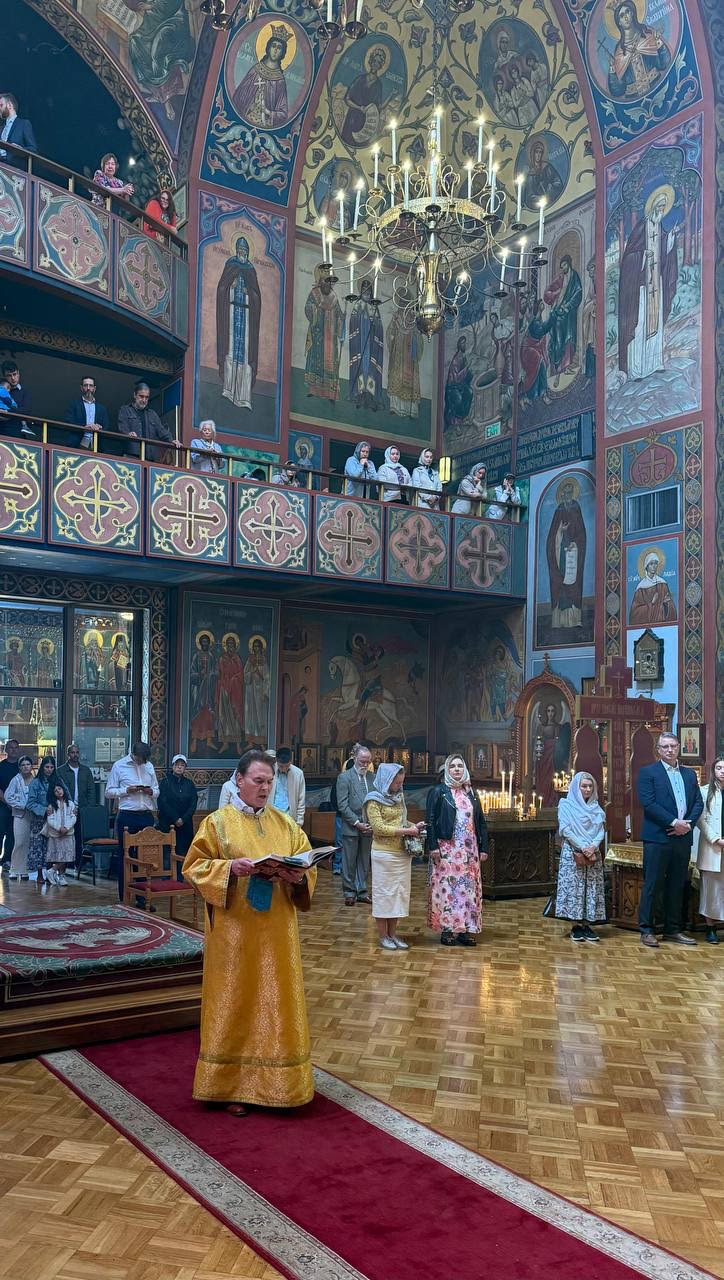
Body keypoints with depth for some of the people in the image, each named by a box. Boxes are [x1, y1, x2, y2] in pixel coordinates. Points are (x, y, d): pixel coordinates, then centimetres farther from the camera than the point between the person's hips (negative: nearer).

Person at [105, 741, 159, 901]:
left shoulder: (149, 766, 13)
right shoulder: (119, 766, 0)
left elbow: (157, 791, 19)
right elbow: (109, 792, 0)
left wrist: (151, 791, -4)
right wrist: (127, 790, -14)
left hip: (146, 816, 4)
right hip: (127, 817, -4)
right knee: (125, 857, 3)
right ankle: (124, 898, 11)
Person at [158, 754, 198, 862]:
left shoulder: (189, 783, 12)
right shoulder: (165, 782, 4)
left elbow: (193, 804, 4)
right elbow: (162, 803, -5)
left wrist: (183, 819, -9)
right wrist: (175, 819, -11)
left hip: (185, 824, 2)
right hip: (167, 824, -2)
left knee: (184, 853, -4)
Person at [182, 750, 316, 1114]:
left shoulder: (285, 824, 8)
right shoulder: (218, 822, -2)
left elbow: (308, 866, 7)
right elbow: (194, 866, -5)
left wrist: (299, 876, -15)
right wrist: (230, 868, -21)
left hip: (276, 933, 4)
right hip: (235, 932, -3)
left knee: (276, 1001, 9)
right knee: (235, 1003, 4)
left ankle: (275, 1081, 22)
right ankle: (234, 1084, 17)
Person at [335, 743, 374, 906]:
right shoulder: (344, 777, -5)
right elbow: (342, 805, -9)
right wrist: (357, 823, -13)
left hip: (368, 827, 4)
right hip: (351, 827, -4)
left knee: (364, 861, 11)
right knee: (349, 862, 4)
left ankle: (362, 892, 20)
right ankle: (349, 893, 15)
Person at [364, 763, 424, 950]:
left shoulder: (398, 797, 10)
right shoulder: (374, 800, -8)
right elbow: (379, 828, -15)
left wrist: (414, 825, 2)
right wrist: (406, 831, -17)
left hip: (402, 853, 6)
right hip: (384, 853, -6)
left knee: (399, 893, 9)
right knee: (384, 893, 2)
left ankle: (393, 934, 18)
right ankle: (383, 936, 12)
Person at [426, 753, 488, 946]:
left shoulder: (471, 793, 13)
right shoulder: (438, 791, 0)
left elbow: (481, 822, 14)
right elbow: (430, 820, -4)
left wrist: (483, 847, 8)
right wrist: (433, 846, -12)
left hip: (469, 850, 4)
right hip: (447, 849, -4)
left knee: (468, 887, 4)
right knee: (446, 886, -4)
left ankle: (466, 929, 11)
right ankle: (447, 929, 3)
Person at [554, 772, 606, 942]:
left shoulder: (595, 807, 13)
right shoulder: (566, 805, 0)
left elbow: (601, 830, 6)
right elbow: (565, 829, -8)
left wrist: (593, 846, -13)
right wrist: (582, 847, -15)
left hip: (593, 854, 4)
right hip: (573, 853, -4)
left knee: (592, 888, 2)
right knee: (574, 887, -5)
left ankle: (587, 924, 6)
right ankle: (576, 926, -1)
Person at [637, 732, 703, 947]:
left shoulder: (689, 774, 16)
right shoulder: (648, 772, -1)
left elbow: (698, 803, 10)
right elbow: (648, 803, -12)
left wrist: (688, 825, -7)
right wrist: (673, 822, -16)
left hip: (682, 838, 5)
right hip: (658, 838, -5)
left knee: (677, 886, 10)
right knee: (652, 885, -2)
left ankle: (672, 930, 19)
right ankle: (646, 930, 5)